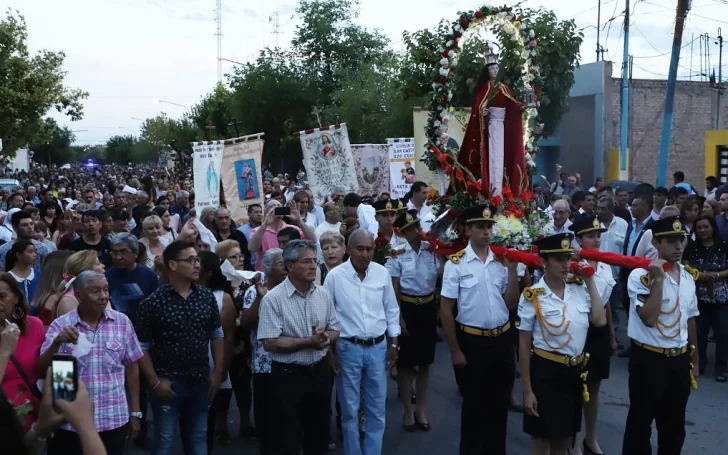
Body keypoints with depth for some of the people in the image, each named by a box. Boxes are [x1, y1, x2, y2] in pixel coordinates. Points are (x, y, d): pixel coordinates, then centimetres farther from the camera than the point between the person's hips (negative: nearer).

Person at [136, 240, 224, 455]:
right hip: (168, 382, -4)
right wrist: (155, 381, -11)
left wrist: (218, 371, 3)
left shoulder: (207, 297, 0)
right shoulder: (153, 303, -13)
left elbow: (217, 335, 9)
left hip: (200, 379, 4)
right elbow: (142, 347, -8)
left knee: (198, 437, 17)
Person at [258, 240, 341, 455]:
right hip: (288, 374, -5)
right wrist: (308, 342, -23)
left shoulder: (323, 295, 2)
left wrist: (326, 338, -14)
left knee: (319, 432, 18)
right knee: (289, 437, 7)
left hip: (320, 370, 5)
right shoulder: (273, 298, -15)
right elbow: (270, 342, -20)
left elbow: (335, 330, 10)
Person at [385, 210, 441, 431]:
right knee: (406, 362, 8)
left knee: (425, 361, 13)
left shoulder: (431, 249, 1)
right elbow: (395, 290, -7)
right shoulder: (397, 254, -8)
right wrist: (399, 318, -9)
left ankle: (421, 410, 28)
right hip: (407, 308, -3)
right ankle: (408, 411, 23)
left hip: (428, 307, 3)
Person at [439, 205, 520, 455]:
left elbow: (511, 304, 2)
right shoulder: (456, 263, -11)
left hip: (502, 340, 4)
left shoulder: (501, 260, 2)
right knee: (474, 403, 11)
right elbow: (446, 309, -8)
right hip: (472, 341, -4)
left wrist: (512, 270, -9)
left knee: (499, 403, 18)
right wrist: (455, 350, -8)